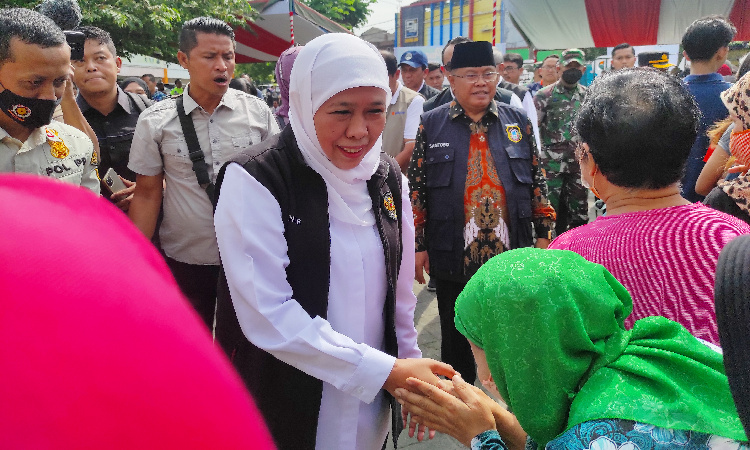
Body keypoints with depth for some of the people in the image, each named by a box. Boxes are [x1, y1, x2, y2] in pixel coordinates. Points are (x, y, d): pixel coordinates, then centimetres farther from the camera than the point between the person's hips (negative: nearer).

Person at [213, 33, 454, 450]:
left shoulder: (388, 177, -2)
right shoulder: (254, 183, -19)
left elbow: (399, 292, 5)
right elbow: (269, 316, -23)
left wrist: (410, 371, 6)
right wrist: (384, 370, -22)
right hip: (286, 406, -4)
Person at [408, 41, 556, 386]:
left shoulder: (518, 121, 5)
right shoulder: (431, 124, -1)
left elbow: (537, 181, 8)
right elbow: (416, 189, -1)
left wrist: (544, 233, 3)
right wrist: (417, 245, -4)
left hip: (510, 254, 2)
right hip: (452, 257, -1)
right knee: (456, 339, 15)